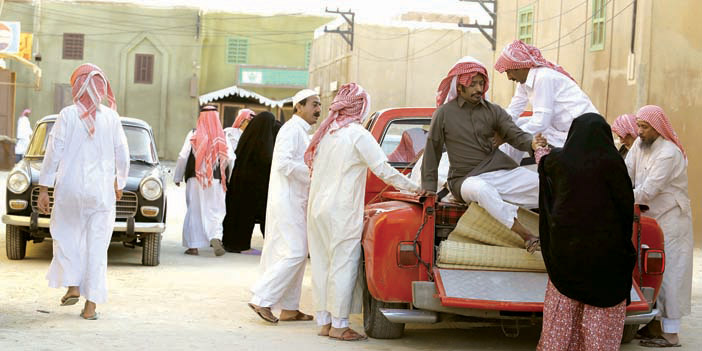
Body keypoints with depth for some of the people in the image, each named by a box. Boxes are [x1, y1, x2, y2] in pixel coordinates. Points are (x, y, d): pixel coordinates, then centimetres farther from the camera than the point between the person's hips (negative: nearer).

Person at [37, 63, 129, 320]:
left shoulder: (68, 115, -6)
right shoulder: (111, 118, 0)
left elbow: (53, 154, -7)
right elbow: (123, 157, 5)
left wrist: (44, 190, -2)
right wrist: (119, 184, 22)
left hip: (70, 189, -1)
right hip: (101, 192, 1)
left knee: (66, 236, 21)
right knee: (97, 248, 5)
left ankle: (73, 286, 12)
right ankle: (91, 305, 4)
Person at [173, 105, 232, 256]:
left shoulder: (193, 135, -5)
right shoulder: (222, 137, -2)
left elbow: (183, 156, -6)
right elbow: (229, 158, -7)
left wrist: (178, 176, 4)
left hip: (195, 178, -1)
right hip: (216, 181, 1)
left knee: (194, 211, 7)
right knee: (215, 211, 7)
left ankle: (193, 246, 8)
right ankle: (215, 237, -17)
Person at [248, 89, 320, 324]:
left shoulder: (302, 132, 20)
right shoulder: (292, 129, -12)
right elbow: (284, 163, -23)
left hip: (296, 202, 10)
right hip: (287, 201, -10)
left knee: (297, 254, 10)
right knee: (295, 253, -13)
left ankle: (289, 308, 14)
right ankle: (261, 299, -10)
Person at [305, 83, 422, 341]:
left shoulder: (326, 132, 11)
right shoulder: (358, 134, -10)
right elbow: (383, 170, -10)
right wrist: (412, 188, -1)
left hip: (317, 208, 8)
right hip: (341, 211, -8)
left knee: (322, 265, 11)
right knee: (343, 265, -3)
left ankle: (324, 321, 17)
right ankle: (339, 325, 0)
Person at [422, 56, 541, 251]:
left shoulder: (493, 111, 12)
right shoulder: (444, 114, 5)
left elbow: (517, 136, 3)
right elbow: (432, 151, 10)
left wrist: (533, 143, -21)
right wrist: (429, 188, 9)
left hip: (500, 170, 5)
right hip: (466, 178, -4)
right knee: (481, 189, -41)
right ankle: (526, 235, -43)